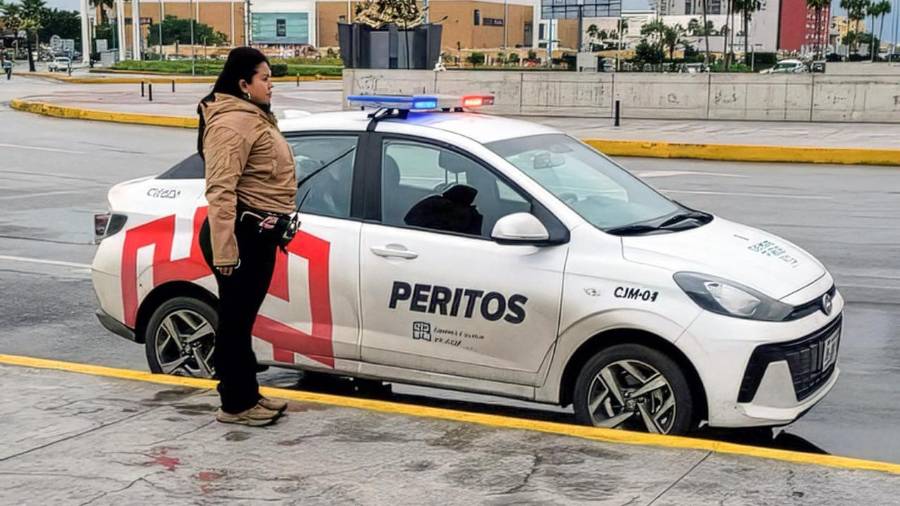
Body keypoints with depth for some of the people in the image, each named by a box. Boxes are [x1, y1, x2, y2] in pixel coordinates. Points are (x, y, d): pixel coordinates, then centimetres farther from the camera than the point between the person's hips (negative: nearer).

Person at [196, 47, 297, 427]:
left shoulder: (254, 117, 17)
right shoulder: (231, 123, -17)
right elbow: (220, 190, -25)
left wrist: (275, 225, 27)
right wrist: (224, 251, -28)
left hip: (259, 233, 10)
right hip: (242, 234, -10)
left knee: (244, 318, 17)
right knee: (234, 320, 0)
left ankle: (248, 395, 27)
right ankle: (236, 404, 10)